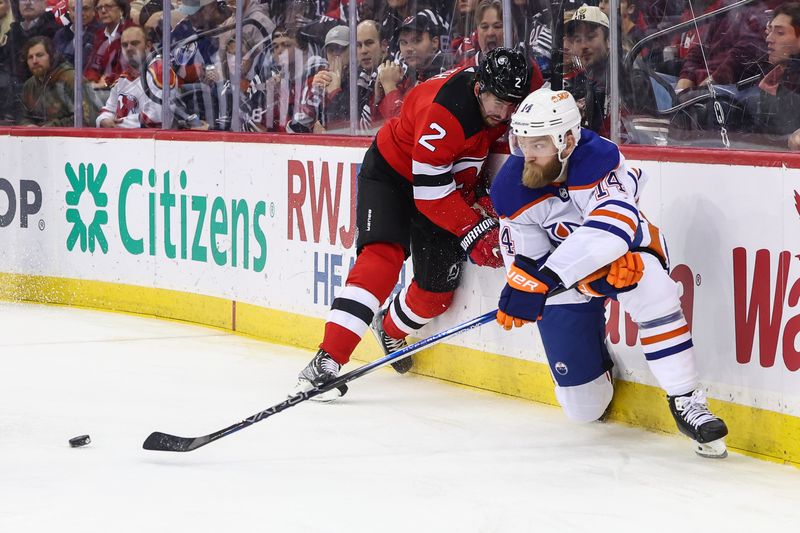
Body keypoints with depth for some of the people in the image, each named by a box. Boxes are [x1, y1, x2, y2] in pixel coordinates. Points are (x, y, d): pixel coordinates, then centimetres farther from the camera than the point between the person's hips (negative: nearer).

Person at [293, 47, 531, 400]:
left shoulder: (506, 88, -16)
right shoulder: (443, 112, -37)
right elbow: (431, 193, -33)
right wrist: (474, 231, -35)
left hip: (451, 176, 7)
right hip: (391, 171, -7)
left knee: (439, 288, 3)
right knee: (382, 256, -26)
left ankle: (390, 329, 36)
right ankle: (328, 360, -31)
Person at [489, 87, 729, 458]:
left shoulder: (600, 157, -32)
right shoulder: (511, 191, -20)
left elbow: (611, 227, -46)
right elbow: (525, 261, -15)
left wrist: (540, 279, -53)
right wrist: (594, 278, -31)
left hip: (626, 249, -2)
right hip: (564, 277, 2)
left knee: (652, 290, -40)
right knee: (584, 410, -1)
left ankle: (686, 402, -26)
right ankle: (596, 362, 38)